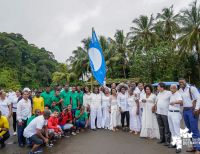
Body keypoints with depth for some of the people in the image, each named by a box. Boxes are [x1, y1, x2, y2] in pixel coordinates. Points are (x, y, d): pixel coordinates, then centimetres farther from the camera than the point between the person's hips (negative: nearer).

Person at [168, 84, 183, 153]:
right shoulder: (171, 95, 14)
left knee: (176, 130, -8)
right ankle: (174, 142, 26)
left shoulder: (178, 94, -12)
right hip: (169, 112, 8)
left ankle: (179, 146, -5)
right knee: (172, 129, 15)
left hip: (175, 113, -8)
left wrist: (174, 102, -48)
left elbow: (181, 101, -32)